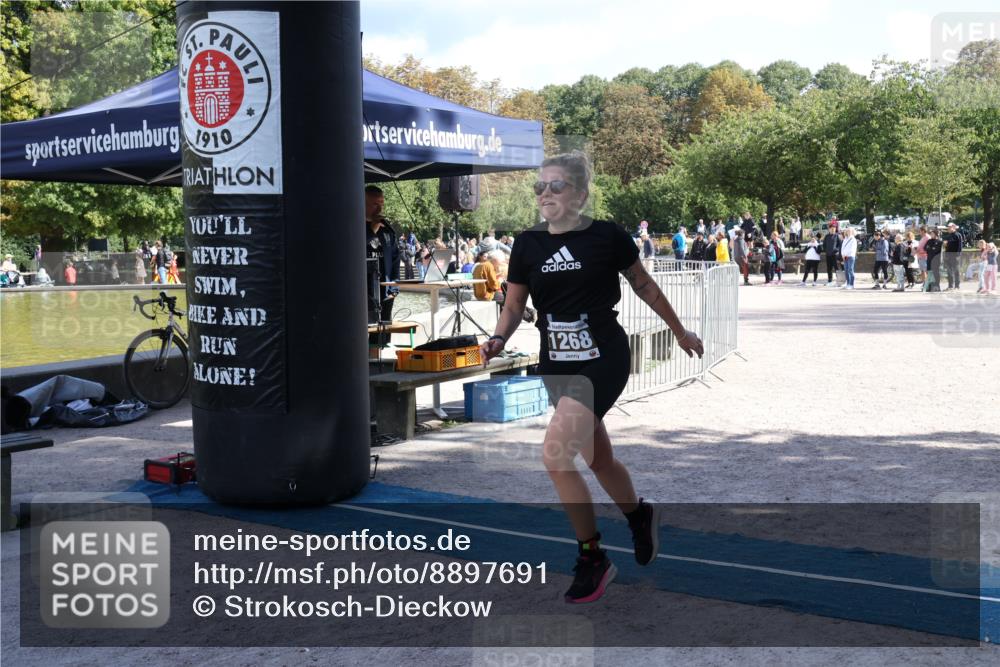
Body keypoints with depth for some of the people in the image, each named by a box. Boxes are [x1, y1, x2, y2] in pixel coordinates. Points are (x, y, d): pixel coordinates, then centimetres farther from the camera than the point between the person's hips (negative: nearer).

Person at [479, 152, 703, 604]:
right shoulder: (527, 243, 2)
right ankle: (639, 516, 49)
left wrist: (679, 331, 17)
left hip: (602, 360, -5)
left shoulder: (608, 236, -7)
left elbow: (643, 285, 7)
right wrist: (498, 340, -13)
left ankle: (592, 559, 0)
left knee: (555, 455, -18)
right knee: (598, 459, 17)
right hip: (556, 365, 5)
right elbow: (514, 305, 8)